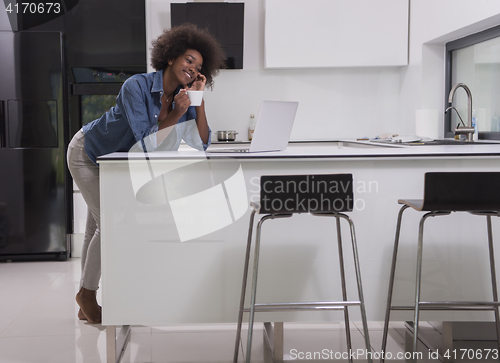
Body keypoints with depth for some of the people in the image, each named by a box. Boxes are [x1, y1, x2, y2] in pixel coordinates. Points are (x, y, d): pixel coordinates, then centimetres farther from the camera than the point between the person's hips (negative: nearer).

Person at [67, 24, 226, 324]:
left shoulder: (182, 98, -12)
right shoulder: (137, 86, -31)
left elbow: (201, 144, -20)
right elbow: (146, 142, -35)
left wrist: (200, 100, -26)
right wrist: (175, 113, -39)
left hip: (116, 162, 6)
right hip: (88, 154, -6)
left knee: (97, 228, 11)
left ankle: (86, 304, 22)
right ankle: (87, 293, 12)